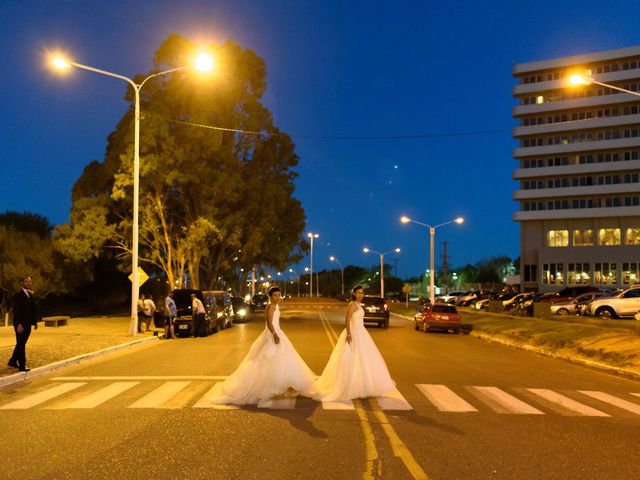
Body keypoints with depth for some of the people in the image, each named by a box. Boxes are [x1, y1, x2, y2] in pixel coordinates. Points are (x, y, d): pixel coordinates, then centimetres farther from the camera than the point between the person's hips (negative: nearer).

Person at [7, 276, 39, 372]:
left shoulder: (30, 294, 13)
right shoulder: (18, 295, -11)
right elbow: (16, 311, -16)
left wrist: (35, 322, 10)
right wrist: (19, 324, -21)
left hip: (28, 324, 8)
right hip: (20, 325, -8)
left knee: (21, 344, 16)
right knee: (21, 345, -3)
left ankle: (13, 361, 30)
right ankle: (22, 366, 2)